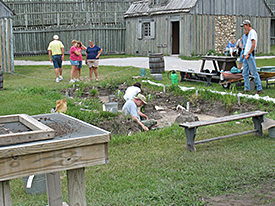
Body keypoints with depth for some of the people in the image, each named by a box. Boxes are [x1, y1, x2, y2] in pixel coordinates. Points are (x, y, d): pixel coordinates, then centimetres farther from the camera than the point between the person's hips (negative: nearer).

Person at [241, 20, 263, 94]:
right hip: (246, 55, 10)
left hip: (250, 55, -10)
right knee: (245, 73, 10)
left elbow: (253, 45, -18)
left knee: (254, 73, -8)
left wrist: (248, 54, -19)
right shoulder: (249, 33, 20)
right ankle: (247, 89, 14)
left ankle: (259, 89, -5)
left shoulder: (252, 32, -9)